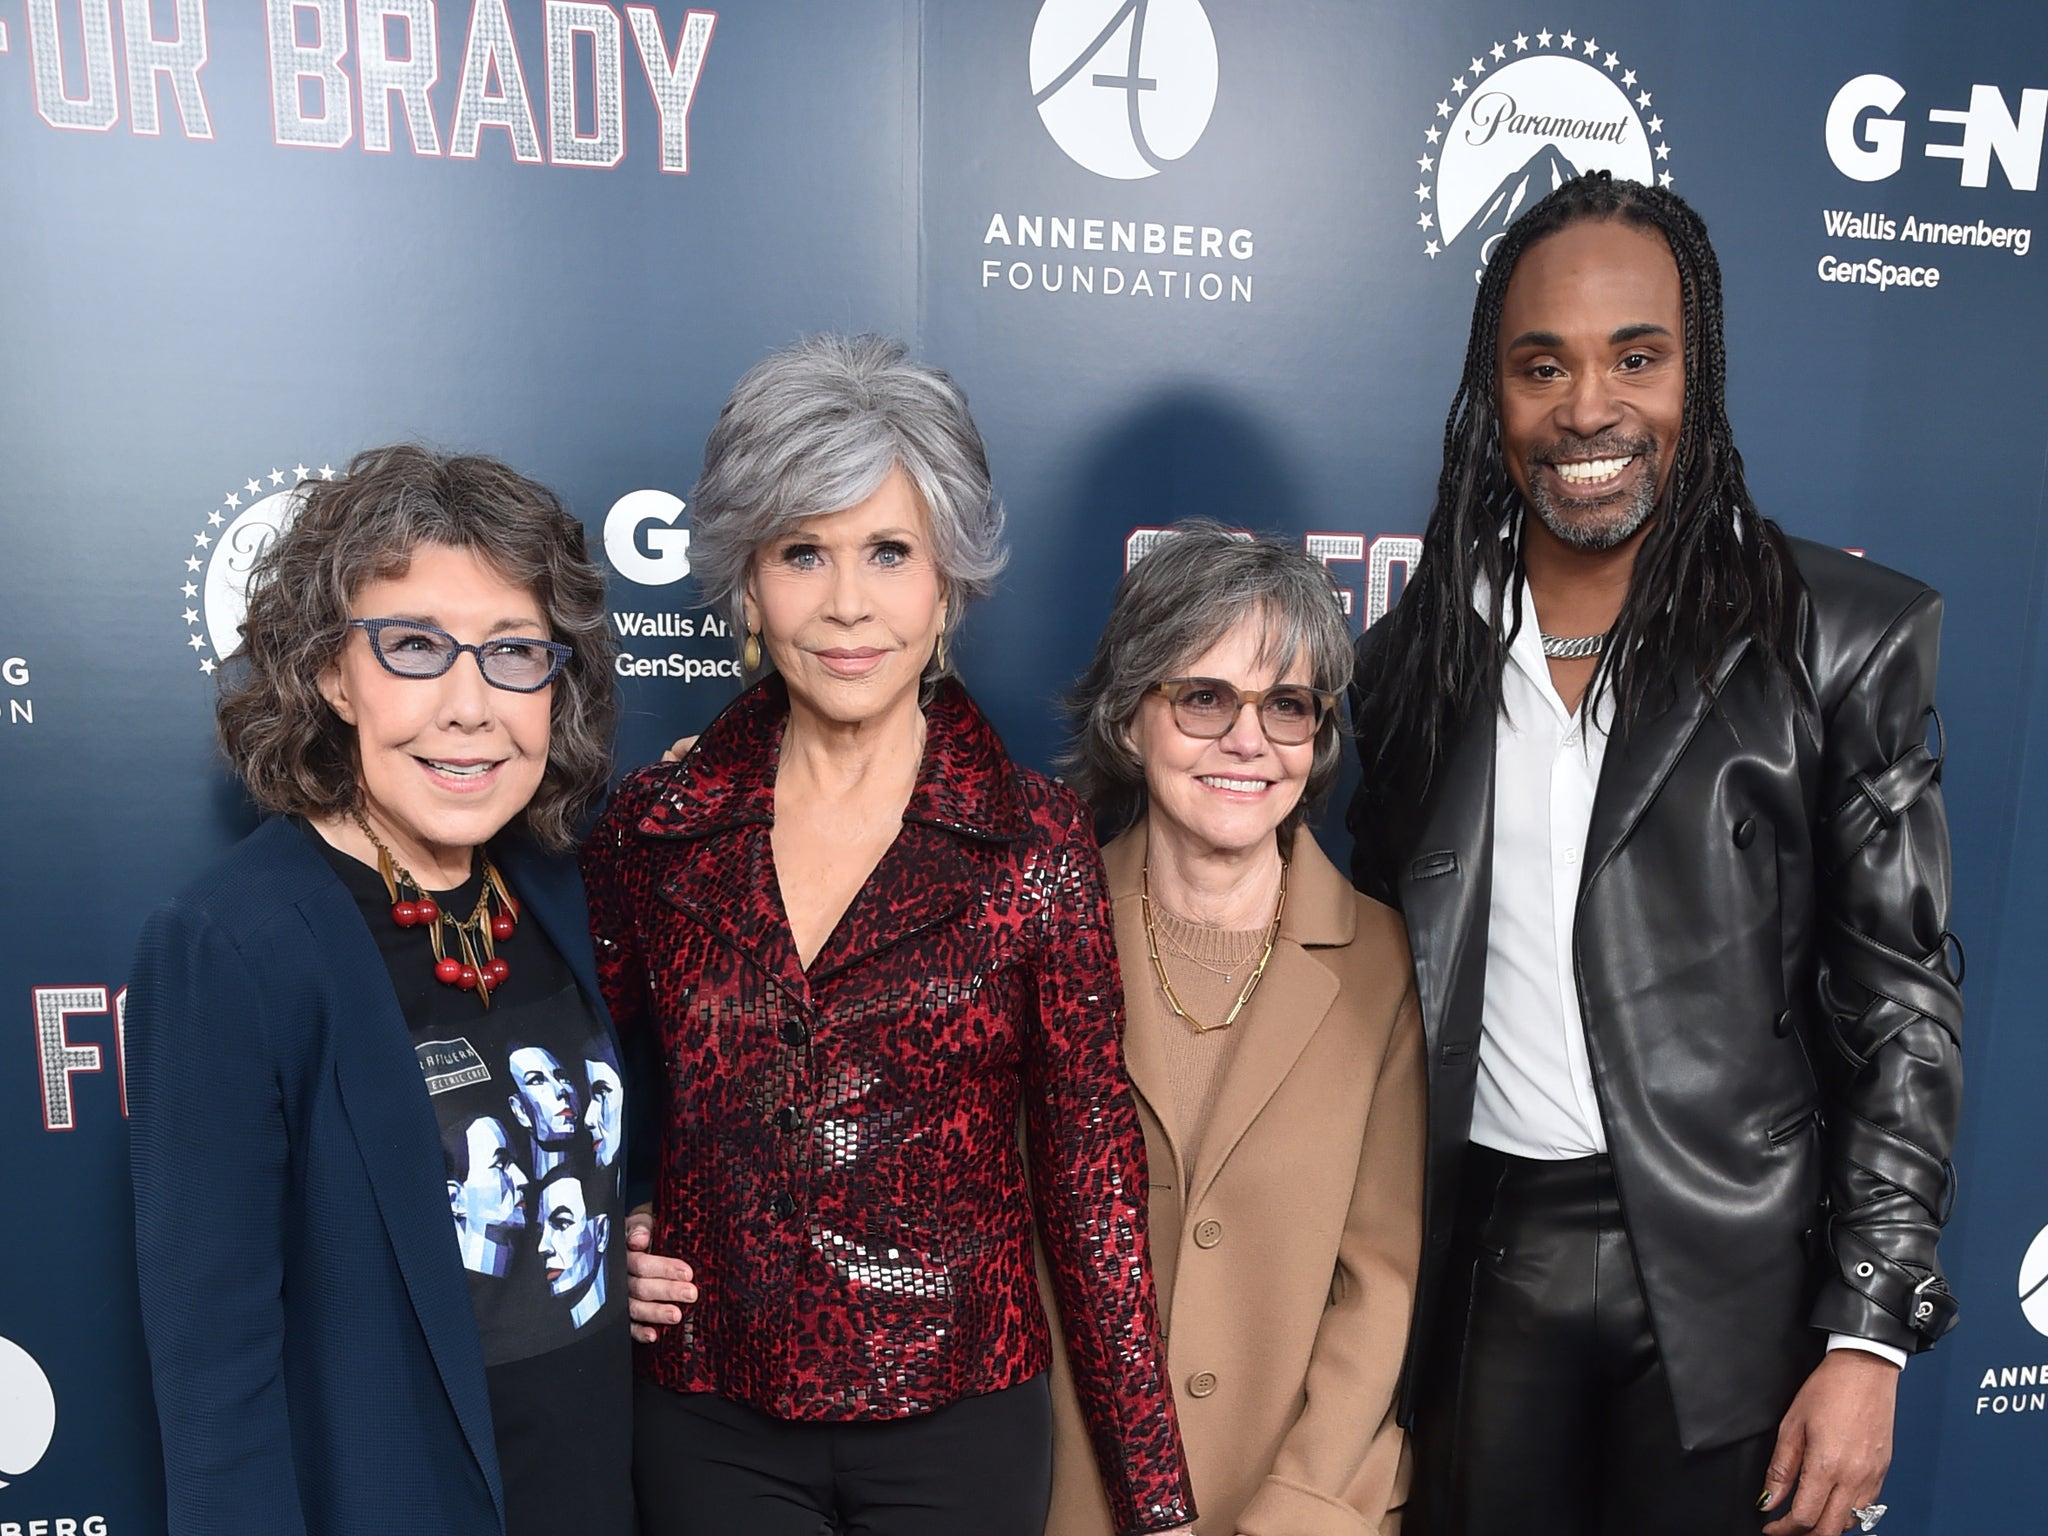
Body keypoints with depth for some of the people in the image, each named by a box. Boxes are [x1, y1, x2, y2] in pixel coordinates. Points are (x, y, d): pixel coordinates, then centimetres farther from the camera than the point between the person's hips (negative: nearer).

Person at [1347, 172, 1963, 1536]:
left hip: (1727, 1272, -2)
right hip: (1480, 1256, 3)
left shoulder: (1845, 636, -6)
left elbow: (1903, 1002, -6)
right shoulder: (1413, 654, 2)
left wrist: (1868, 1337, -9)